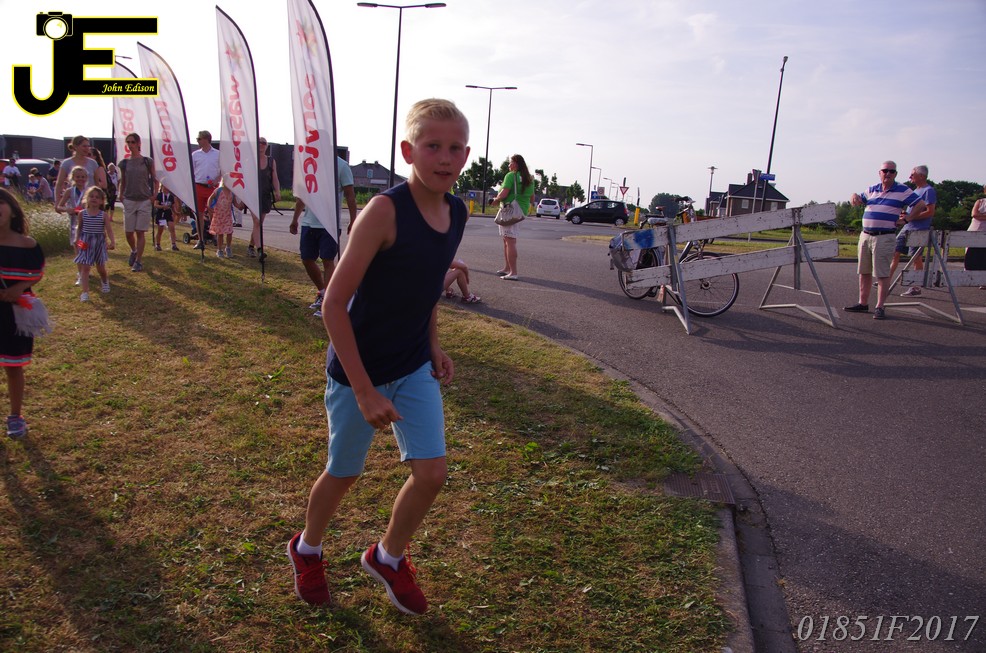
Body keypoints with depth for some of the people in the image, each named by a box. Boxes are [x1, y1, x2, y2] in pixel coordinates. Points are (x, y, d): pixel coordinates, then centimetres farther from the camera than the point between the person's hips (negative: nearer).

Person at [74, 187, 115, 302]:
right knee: (85, 268, -6)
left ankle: (105, 283, 44)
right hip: (85, 243, 0)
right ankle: (85, 292, -6)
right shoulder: (82, 214, -2)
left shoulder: (103, 215, -6)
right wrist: (77, 242, 8)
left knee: (101, 268, 13)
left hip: (99, 243, 0)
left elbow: (109, 229, -12)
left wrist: (112, 241, -26)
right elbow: (79, 229, 8)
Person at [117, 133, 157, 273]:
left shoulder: (147, 161, 0)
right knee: (129, 232, 3)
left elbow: (154, 180, 6)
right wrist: (121, 196, 4)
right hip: (129, 201, 2)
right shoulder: (124, 163, 6)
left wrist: (154, 196, -4)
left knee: (140, 232, -2)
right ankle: (133, 251, 33)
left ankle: (139, 261, 4)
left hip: (144, 201, -2)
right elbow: (122, 182, 16)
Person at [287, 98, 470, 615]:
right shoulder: (385, 210, -24)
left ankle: (387, 557, 31)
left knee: (432, 473, 2)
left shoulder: (456, 212, -3)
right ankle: (307, 549, 44)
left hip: (415, 369, 5)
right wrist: (365, 392, -23)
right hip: (359, 369, -5)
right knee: (344, 474, 12)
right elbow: (333, 305, -23)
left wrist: (432, 346, 5)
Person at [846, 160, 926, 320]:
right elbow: (859, 200, 28)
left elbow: (920, 205, -2)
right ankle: (863, 303, 20)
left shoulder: (902, 190, 0)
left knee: (882, 274, -5)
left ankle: (880, 307, 0)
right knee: (864, 272, 10)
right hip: (865, 235, 6)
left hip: (884, 238, -5)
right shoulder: (872, 190, 14)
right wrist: (854, 196, 5)